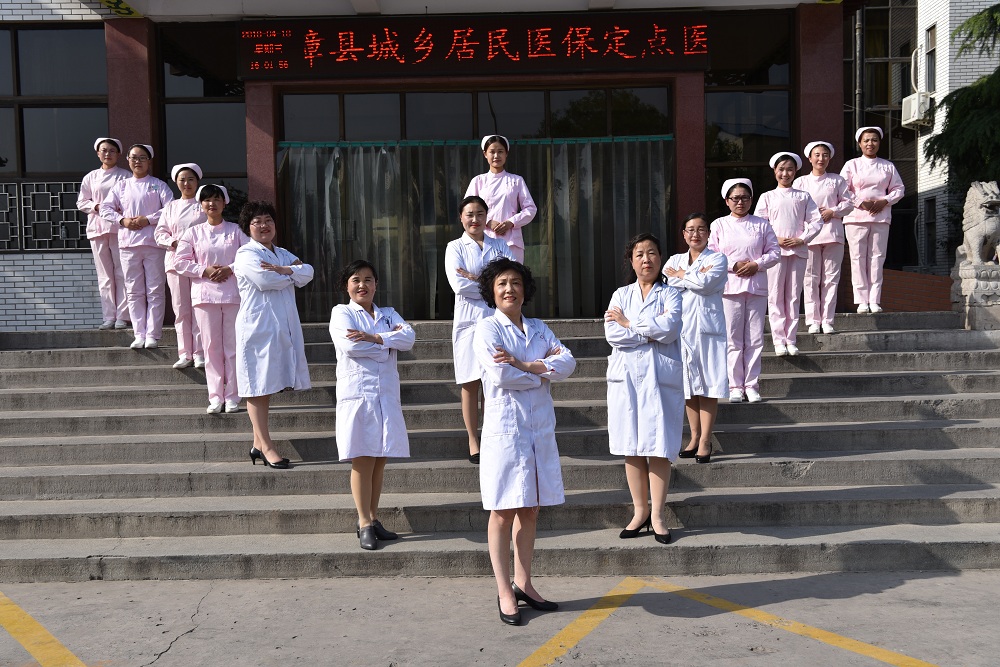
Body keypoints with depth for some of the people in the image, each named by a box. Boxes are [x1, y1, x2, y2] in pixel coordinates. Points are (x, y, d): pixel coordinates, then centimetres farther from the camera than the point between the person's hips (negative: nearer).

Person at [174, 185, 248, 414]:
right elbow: (180, 262, 5)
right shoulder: (194, 232, 9)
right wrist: (204, 270, -8)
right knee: (211, 346, 0)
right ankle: (215, 397, 5)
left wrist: (229, 269, -11)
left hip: (232, 294, -1)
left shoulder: (236, 230, 7)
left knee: (232, 347, 0)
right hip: (204, 293, 1)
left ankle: (232, 397, 7)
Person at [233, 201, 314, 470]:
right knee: (257, 385, -3)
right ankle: (266, 446, 1)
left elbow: (308, 273, 2)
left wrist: (283, 270, -16)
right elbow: (265, 280, -19)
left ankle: (258, 443, 18)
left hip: (284, 326, 7)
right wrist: (293, 272, -2)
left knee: (267, 384, 11)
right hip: (257, 326, -7)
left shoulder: (283, 254, 19)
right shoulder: (246, 255, -4)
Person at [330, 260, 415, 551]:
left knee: (380, 460, 7)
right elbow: (350, 345, -14)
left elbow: (409, 338, -2)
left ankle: (372, 518, 19)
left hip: (387, 393, 4)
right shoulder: (341, 313, 5)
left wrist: (373, 338, -14)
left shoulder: (388, 314, 17)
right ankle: (364, 524, 6)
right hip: (357, 392, -4)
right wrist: (390, 341, -5)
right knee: (362, 460, -3)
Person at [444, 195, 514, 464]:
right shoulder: (455, 247, 5)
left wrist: (478, 278, -13)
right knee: (471, 383, 1)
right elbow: (458, 284, -11)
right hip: (469, 318, -2)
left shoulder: (500, 245, 12)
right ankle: (473, 442, 11)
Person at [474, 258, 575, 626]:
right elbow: (499, 375, -16)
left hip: (540, 427, 5)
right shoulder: (487, 328, -2)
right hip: (505, 426, -5)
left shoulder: (538, 329, 14)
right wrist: (545, 369, -5)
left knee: (530, 509, 11)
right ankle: (505, 592, 10)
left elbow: (568, 362, -1)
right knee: (504, 511, -1)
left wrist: (523, 364, -14)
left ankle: (523, 583, 23)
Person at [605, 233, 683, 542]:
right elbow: (612, 334, -4)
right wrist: (651, 332, -9)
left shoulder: (670, 294, 6)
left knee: (659, 446, -4)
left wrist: (628, 323, -6)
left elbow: (669, 329, -13)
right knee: (631, 447, 5)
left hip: (660, 377, -2)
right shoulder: (620, 295, 12)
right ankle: (640, 510, 17)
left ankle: (657, 513, 7)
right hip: (626, 376, 2)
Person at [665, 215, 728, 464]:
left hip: (707, 327, -4)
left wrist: (682, 275, -1)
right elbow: (666, 284, -4)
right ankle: (695, 437, 18)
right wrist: (695, 276, -8)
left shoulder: (717, 258, 5)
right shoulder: (675, 260, 16)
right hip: (682, 327, 4)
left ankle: (705, 440, 1)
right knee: (688, 384, 7)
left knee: (709, 384, -4)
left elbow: (706, 283, -14)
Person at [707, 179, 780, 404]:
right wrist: (733, 265, -10)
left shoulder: (762, 224, 10)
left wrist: (756, 265, -9)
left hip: (756, 286, 1)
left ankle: (751, 385, 8)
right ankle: (735, 386, 6)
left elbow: (774, 251, 7)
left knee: (755, 338, 1)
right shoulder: (718, 225, 6)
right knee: (732, 339, 0)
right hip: (729, 287, -1)